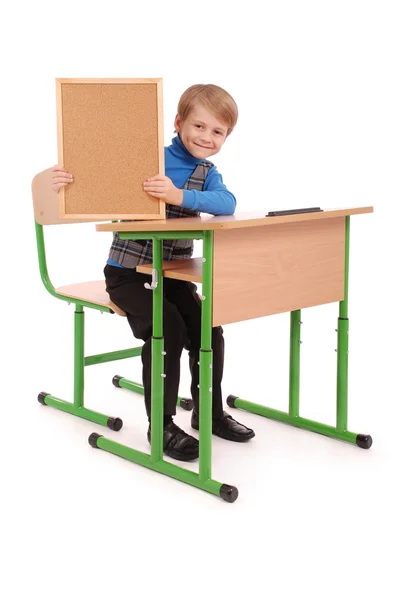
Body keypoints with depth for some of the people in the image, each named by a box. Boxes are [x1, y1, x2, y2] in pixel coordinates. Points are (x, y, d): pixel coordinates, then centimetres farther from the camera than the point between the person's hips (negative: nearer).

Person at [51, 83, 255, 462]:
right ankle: (161, 425, -9)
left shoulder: (207, 174, 4)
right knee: (167, 326, -24)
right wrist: (68, 180, -27)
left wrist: (180, 196, -36)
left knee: (208, 328, -6)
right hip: (127, 273, -5)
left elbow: (227, 203, -18)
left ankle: (210, 412, 18)